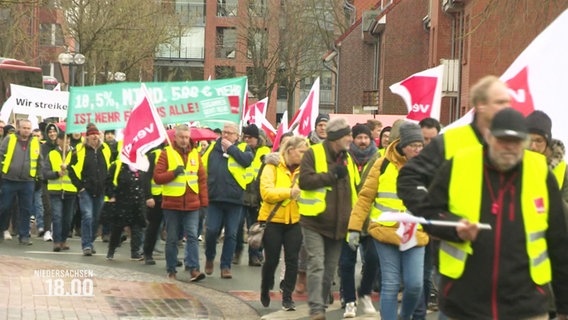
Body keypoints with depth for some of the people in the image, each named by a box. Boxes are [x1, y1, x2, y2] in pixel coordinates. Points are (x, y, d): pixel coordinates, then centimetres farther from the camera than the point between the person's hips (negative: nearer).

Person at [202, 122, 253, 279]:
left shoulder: (243, 148, 5)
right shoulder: (213, 147, 11)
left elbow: (247, 160, -15)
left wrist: (231, 148, -10)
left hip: (234, 199, -1)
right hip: (214, 198, 1)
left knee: (231, 234, 3)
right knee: (211, 230, -2)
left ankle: (226, 266, 11)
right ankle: (209, 258, 22)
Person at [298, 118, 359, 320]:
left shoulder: (347, 158, 13)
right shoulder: (313, 154, -6)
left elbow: (355, 187, 20)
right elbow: (304, 181, -19)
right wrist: (332, 174, -18)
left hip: (337, 224, 6)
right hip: (314, 222, -6)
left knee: (330, 270, 11)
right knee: (316, 266, -12)